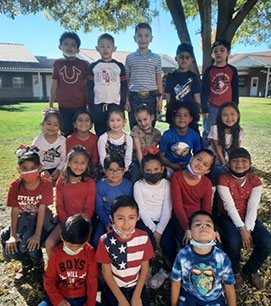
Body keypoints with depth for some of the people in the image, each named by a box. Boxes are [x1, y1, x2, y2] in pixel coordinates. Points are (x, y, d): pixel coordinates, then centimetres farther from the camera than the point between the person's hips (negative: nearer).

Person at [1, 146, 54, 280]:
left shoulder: (46, 184, -18)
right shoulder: (15, 186, -11)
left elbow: (42, 210, -21)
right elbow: (15, 210, -11)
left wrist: (37, 234, -26)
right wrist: (13, 235, -18)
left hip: (41, 220, -3)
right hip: (23, 219, 3)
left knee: (30, 246, -27)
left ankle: (39, 264, 11)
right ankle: (27, 261, 18)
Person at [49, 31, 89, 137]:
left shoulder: (84, 64, 0)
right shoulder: (57, 63, 5)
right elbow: (54, 85, 8)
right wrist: (50, 105, 7)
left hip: (80, 106, -1)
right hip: (64, 106, 2)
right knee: (66, 133, 10)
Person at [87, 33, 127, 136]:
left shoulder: (119, 66, 6)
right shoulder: (93, 66, 8)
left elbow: (124, 88, 5)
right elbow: (89, 88, 7)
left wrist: (122, 105, -2)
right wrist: (91, 106, 0)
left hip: (115, 104, -1)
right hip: (98, 105, 1)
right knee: (100, 133, 6)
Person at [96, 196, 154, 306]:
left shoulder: (143, 237, -16)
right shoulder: (106, 241, -22)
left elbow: (145, 268, -5)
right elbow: (107, 273, -12)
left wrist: (136, 296, -8)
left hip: (137, 286, 2)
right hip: (115, 287, -1)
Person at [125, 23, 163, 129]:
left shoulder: (156, 58, 8)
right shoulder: (130, 58, 7)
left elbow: (159, 80, 9)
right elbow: (126, 80, 7)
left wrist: (160, 98, 2)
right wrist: (126, 99, 1)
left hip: (151, 97, 1)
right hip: (134, 97, 0)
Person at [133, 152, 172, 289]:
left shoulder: (166, 184, 1)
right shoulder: (139, 185, -2)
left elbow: (167, 210, -4)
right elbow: (142, 210, -7)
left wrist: (159, 231, -15)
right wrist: (153, 230, -14)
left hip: (162, 221, 2)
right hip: (144, 221, -1)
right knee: (150, 243, -24)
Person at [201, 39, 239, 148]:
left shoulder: (232, 70, 3)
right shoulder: (209, 71, 0)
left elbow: (235, 91, 6)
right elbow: (204, 91, 0)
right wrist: (204, 109, -3)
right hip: (212, 108, 0)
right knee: (208, 134, 5)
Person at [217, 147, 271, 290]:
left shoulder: (255, 181, -3)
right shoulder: (223, 180, -13)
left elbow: (253, 207, -12)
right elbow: (230, 206, -19)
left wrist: (248, 229, -23)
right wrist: (241, 229, -26)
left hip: (248, 218, 4)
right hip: (227, 217, -3)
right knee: (234, 242, -32)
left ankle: (250, 270, 12)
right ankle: (235, 272, 4)